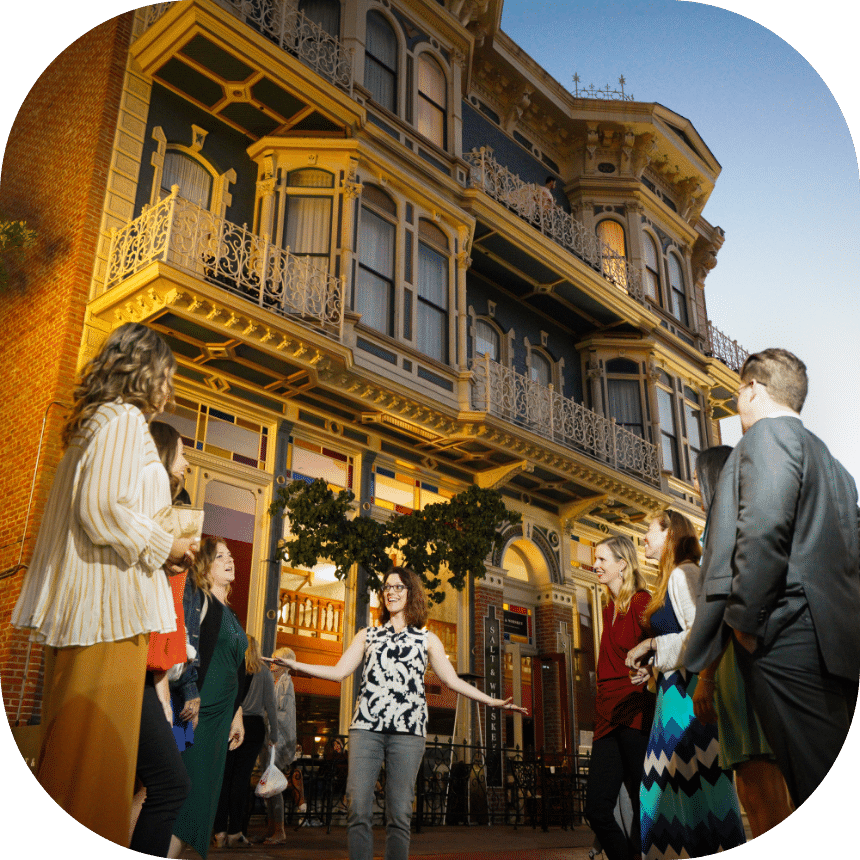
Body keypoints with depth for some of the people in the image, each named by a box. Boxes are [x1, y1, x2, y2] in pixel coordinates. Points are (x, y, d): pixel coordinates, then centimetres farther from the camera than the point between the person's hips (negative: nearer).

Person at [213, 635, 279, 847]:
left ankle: (221, 831, 4)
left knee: (224, 776, 4)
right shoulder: (264, 672, 6)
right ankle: (235, 831, 2)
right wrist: (274, 734, 9)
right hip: (253, 726, -1)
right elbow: (270, 705, 4)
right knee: (241, 777, 1)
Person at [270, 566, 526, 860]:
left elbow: (452, 680, 15)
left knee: (399, 814, -4)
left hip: (407, 730, -1)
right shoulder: (367, 635, 21)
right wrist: (294, 665, 7)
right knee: (358, 810, -6)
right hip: (366, 727, 1)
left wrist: (492, 701, 8)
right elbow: (339, 672, 16)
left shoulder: (427, 639, 18)